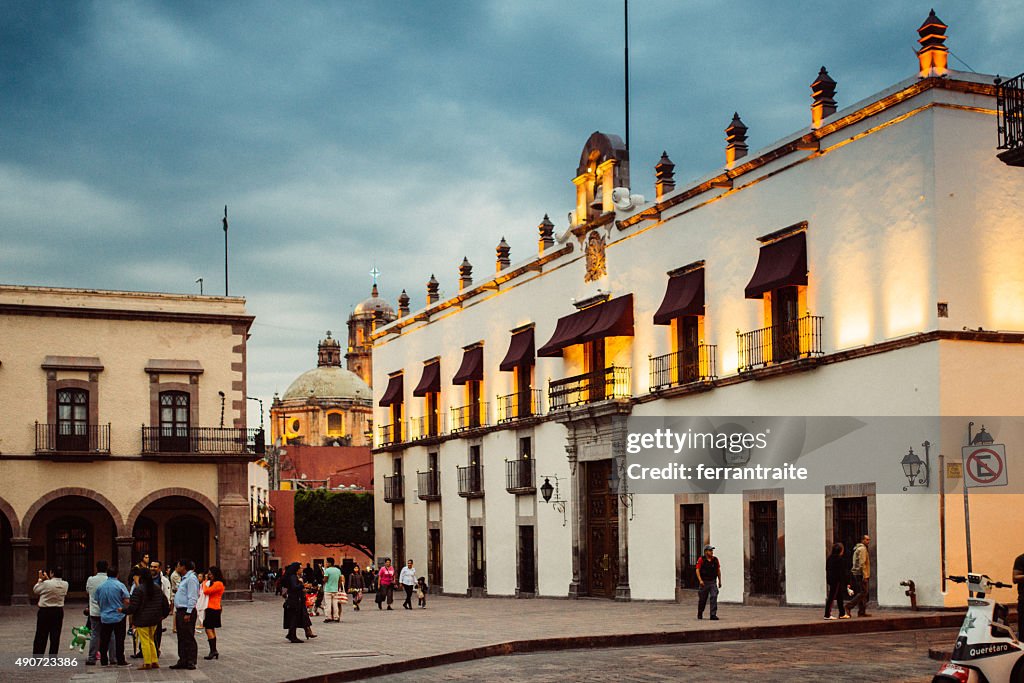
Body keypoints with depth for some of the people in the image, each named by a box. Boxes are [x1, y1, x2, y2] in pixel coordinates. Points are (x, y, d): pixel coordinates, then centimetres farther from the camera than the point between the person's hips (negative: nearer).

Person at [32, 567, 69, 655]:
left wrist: (40, 579, 10)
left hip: (45, 612, -4)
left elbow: (35, 590, -1)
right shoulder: (65, 585, -2)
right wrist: (48, 579, 20)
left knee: (41, 638, 3)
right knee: (55, 638, 9)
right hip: (58, 611, 4)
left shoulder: (46, 584, -17)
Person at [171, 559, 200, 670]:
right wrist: (177, 611, 17)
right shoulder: (184, 578, 19)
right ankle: (183, 660, 15)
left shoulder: (191, 578, -13)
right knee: (181, 638, 11)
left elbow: (192, 597, -18)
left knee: (188, 638, -6)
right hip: (180, 611, 10)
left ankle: (191, 661, -3)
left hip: (187, 611, -10)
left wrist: (188, 613, -21)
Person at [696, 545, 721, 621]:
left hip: (713, 582, 2)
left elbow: (718, 570, 14)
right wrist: (700, 580, -21)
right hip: (704, 582, -2)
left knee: (714, 597, -14)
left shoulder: (715, 559, 4)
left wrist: (720, 581, 16)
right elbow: (697, 570, -10)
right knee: (702, 599, 8)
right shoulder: (701, 559, -6)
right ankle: (700, 614, 30)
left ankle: (713, 615, -16)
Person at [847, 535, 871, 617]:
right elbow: (862, 563, -19)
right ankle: (849, 606, -15)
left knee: (862, 593, 9)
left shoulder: (858, 548, 21)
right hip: (860, 574, -10)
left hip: (856, 573, 10)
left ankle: (862, 612, 8)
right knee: (863, 592, -12)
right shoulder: (862, 549, -11)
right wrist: (865, 575, -21)